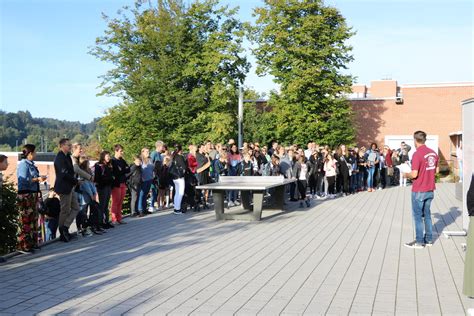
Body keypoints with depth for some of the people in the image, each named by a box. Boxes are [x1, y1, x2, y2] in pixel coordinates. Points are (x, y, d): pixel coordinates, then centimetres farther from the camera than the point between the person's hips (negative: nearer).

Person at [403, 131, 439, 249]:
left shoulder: (417, 154, -19)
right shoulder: (433, 153, 3)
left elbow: (414, 174, -21)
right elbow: (435, 171, 13)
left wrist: (406, 175, -2)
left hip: (419, 191, -7)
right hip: (430, 189, 7)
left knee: (418, 216, 3)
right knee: (427, 214, 17)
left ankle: (419, 241, 8)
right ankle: (429, 239, 22)